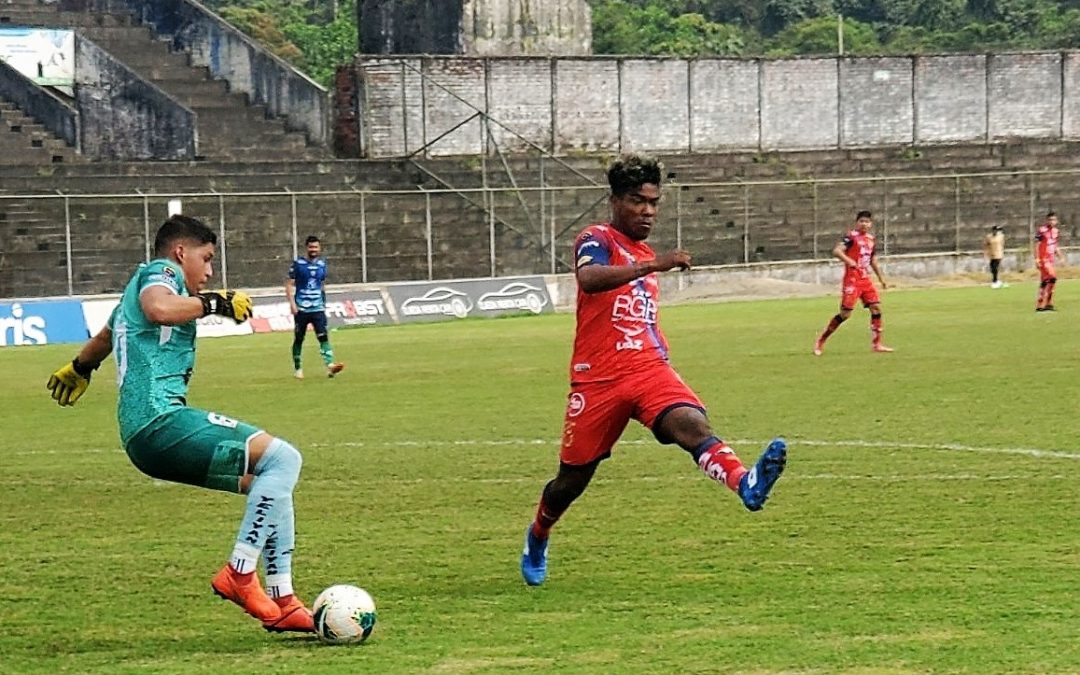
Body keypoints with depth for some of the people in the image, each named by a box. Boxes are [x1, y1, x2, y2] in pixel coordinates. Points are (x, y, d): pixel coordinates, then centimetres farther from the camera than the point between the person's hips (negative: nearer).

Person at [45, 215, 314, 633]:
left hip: (144, 433, 11)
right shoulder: (159, 271, 1)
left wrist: (78, 370, 70)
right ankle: (239, 573, -18)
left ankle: (281, 602, 9)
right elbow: (159, 308, -25)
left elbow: (104, 337, 52)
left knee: (272, 483, 15)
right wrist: (213, 304, -13)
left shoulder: (135, 288, 31)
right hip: (161, 421, -11)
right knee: (281, 458, -19)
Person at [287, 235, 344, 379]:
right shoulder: (298, 264, -3)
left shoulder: (322, 264, 9)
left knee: (323, 337, -13)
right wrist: (292, 303, -13)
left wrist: (324, 303, 20)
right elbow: (289, 284, -3)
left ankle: (330, 365, -26)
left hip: (318, 308, 2)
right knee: (298, 339, 7)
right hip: (301, 308, -2)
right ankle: (297, 368, 22)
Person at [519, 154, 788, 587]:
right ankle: (537, 538, 39)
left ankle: (746, 485, -55)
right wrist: (653, 267, -40)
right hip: (598, 380, -4)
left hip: (649, 370, 4)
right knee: (573, 478, 9)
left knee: (692, 423, -27)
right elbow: (588, 278, -30)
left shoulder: (646, 256, 19)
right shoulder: (596, 240, -5)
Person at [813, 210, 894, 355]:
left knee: (876, 308, -2)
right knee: (845, 313, -9)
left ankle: (876, 344, 5)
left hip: (865, 279, 7)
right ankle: (820, 341, 3)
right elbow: (836, 251, -23)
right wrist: (849, 261, -38)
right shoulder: (851, 236, -9)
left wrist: (881, 278, 28)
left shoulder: (871, 239, 13)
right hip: (852, 279, -7)